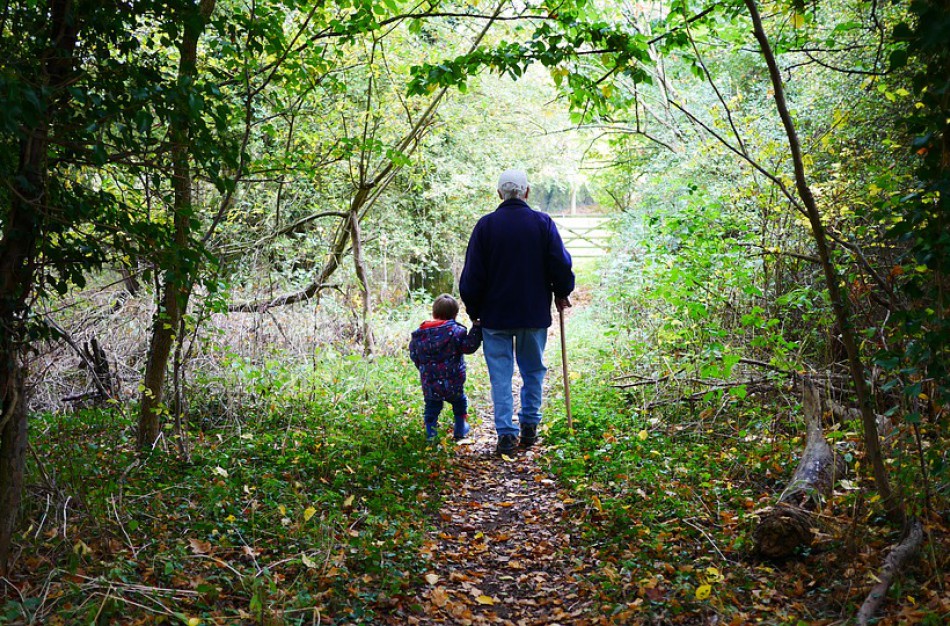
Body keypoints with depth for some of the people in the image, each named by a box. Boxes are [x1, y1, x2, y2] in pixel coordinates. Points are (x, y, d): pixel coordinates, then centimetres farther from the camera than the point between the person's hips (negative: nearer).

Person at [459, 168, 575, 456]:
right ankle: (529, 426, 18)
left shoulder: (486, 225, -4)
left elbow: (472, 275, -2)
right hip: (535, 313, 1)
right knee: (533, 371, 16)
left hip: (495, 315, -1)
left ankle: (506, 433, -1)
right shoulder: (543, 223, -3)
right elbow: (561, 264, -2)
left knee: (501, 374, 4)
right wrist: (562, 294, 16)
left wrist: (474, 311, 8)